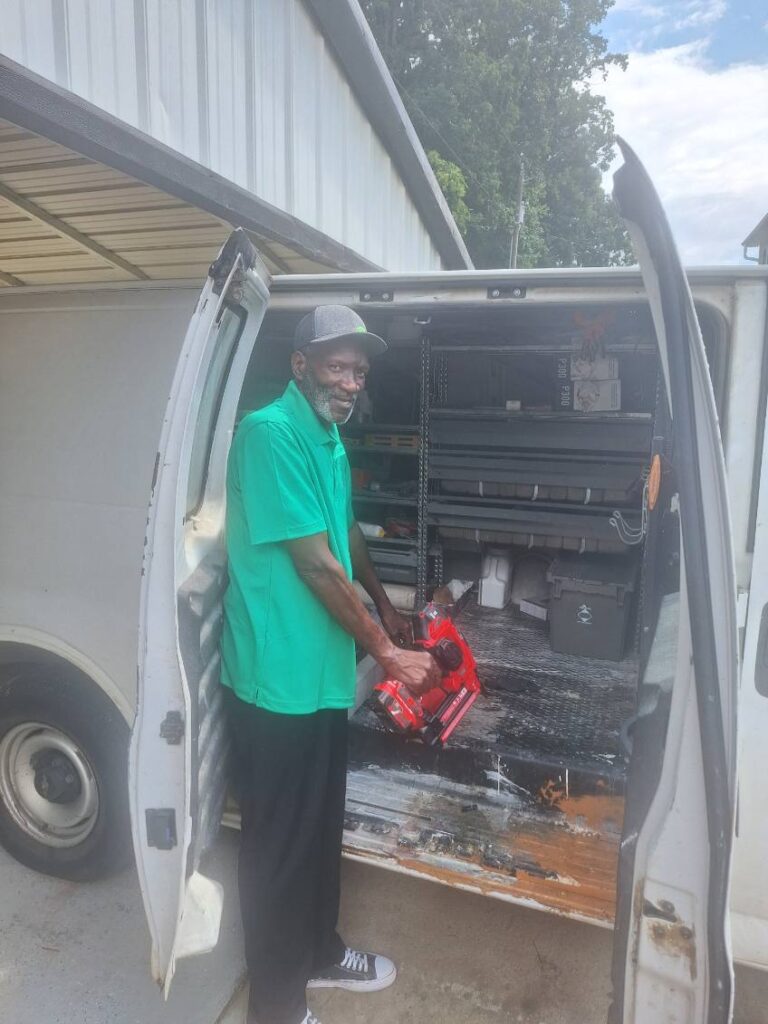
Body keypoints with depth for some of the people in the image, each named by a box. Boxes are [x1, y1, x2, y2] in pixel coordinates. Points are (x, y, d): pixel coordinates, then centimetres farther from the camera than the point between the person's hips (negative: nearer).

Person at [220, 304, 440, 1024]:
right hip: (278, 676, -9)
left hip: (323, 669, 9)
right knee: (280, 840, 9)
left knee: (322, 825, 23)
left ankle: (317, 952, 45)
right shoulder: (271, 432, -19)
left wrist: (385, 609, 29)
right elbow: (315, 562, -21)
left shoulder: (330, 439, 10)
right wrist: (387, 652, -14)